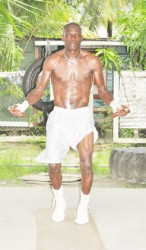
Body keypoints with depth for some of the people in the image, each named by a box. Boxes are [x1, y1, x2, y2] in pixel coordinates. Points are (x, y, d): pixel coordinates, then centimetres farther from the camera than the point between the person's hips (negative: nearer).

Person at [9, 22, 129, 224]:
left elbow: (102, 90, 2)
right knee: (54, 165, 0)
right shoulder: (52, 61, -6)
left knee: (86, 165, -11)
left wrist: (115, 105, -17)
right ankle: (59, 202, 29)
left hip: (82, 117, -1)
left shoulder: (92, 61, -6)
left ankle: (83, 206, 13)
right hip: (59, 117, 1)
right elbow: (39, 89, 1)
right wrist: (23, 106, -16)